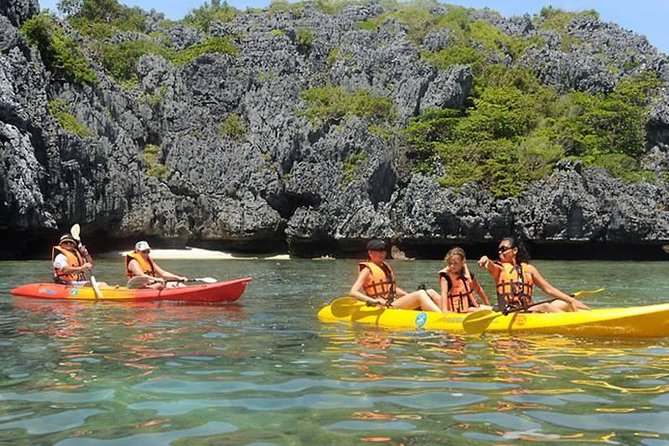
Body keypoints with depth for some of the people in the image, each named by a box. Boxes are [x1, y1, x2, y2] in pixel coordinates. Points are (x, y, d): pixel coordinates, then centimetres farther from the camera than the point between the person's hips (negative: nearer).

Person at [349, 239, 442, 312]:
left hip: (393, 303, 9)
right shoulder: (367, 270, -4)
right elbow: (353, 292, -14)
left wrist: (410, 296, 15)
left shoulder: (386, 267, 20)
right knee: (420, 294, -25)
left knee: (430, 292, -2)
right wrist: (373, 301, -25)